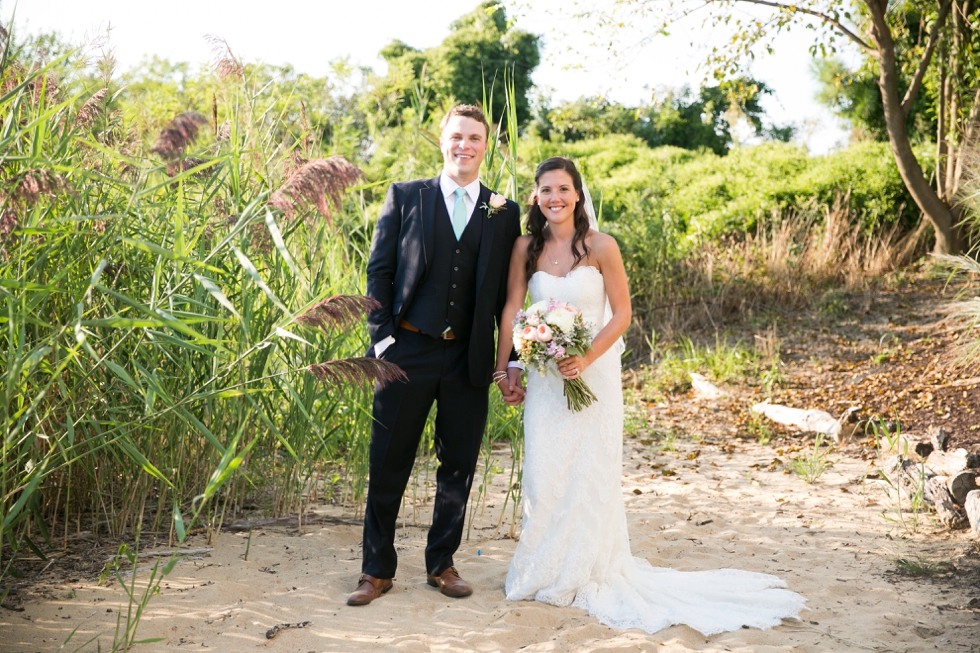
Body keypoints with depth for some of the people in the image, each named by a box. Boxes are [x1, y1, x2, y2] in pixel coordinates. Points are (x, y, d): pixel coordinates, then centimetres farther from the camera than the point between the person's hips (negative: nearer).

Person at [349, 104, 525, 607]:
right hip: (407, 352, -1)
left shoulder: (505, 213, 7)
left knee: (458, 466, 10)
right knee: (388, 465, 5)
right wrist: (381, 338, -6)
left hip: (469, 359, 2)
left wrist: (513, 363, 4)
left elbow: (509, 294, 7)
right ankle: (377, 569, 20)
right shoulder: (405, 197, 4)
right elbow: (378, 272, 2)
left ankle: (441, 564, 27)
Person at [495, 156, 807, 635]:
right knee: (542, 471, 3)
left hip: (594, 373, -2)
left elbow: (621, 314, -7)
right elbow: (511, 308, 3)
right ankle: (544, 571, 22)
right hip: (543, 375, 2)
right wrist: (502, 367, 1)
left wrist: (585, 360, -18)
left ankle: (587, 573, 21)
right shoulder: (527, 247, -1)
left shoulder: (601, 247, -10)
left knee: (589, 472, 4)